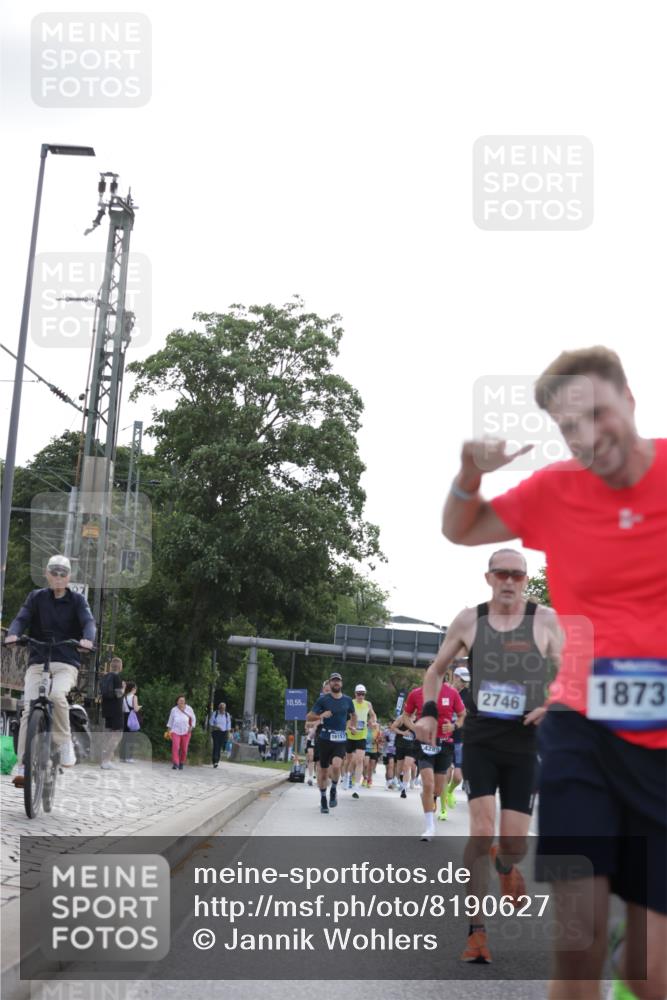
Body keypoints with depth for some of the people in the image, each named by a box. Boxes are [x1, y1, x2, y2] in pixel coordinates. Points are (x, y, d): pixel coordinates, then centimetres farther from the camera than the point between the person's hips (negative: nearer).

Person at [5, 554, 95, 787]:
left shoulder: (77, 600, 6)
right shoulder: (36, 597, 9)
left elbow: (88, 621, -11)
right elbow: (22, 618, -6)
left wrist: (87, 639, -34)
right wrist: (13, 634, -30)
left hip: (66, 664, -1)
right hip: (37, 662, 2)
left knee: (57, 695, -31)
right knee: (29, 709, -14)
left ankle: (64, 742, -11)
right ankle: (22, 765, -11)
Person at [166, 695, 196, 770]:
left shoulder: (189, 709, 1)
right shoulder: (174, 710, 1)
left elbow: (193, 718, 11)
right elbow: (170, 720, 14)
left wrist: (191, 727, -1)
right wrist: (169, 729, 12)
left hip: (186, 732, 1)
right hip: (175, 731, -1)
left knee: (184, 749, 2)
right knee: (175, 747, -17)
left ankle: (181, 764, 18)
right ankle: (175, 764, -21)